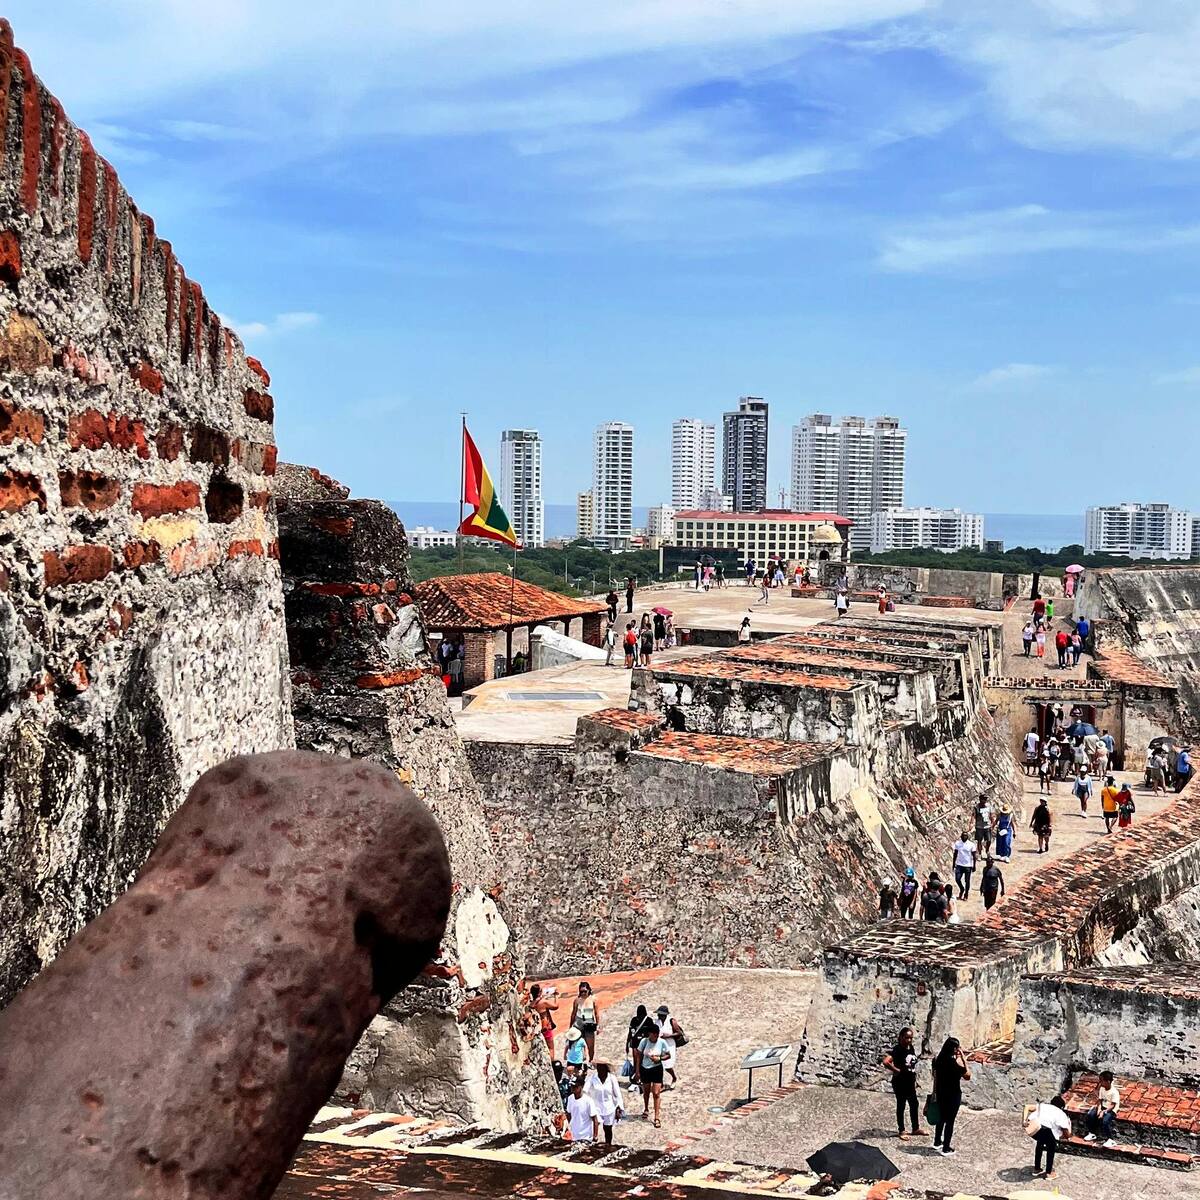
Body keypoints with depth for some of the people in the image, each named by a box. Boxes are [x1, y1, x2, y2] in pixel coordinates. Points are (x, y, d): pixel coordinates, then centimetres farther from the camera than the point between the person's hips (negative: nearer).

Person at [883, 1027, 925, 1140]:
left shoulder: (912, 1048, 3)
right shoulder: (897, 1050, -20)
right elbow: (886, 1062, -33)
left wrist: (914, 1080, 15)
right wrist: (897, 1070, -22)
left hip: (910, 1082, 7)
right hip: (900, 1083, -7)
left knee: (914, 1104, 17)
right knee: (901, 1105, 5)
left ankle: (916, 1128, 32)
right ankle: (901, 1131, 18)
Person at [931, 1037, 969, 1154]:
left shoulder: (939, 1060, -2)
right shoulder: (956, 1061, -22)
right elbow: (967, 1075, -10)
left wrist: (935, 1093, 18)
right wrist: (963, 1058, -10)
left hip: (940, 1093, 6)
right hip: (953, 1095, -6)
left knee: (941, 1118, 23)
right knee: (950, 1121, 5)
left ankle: (937, 1141, 37)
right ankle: (946, 1148, 12)